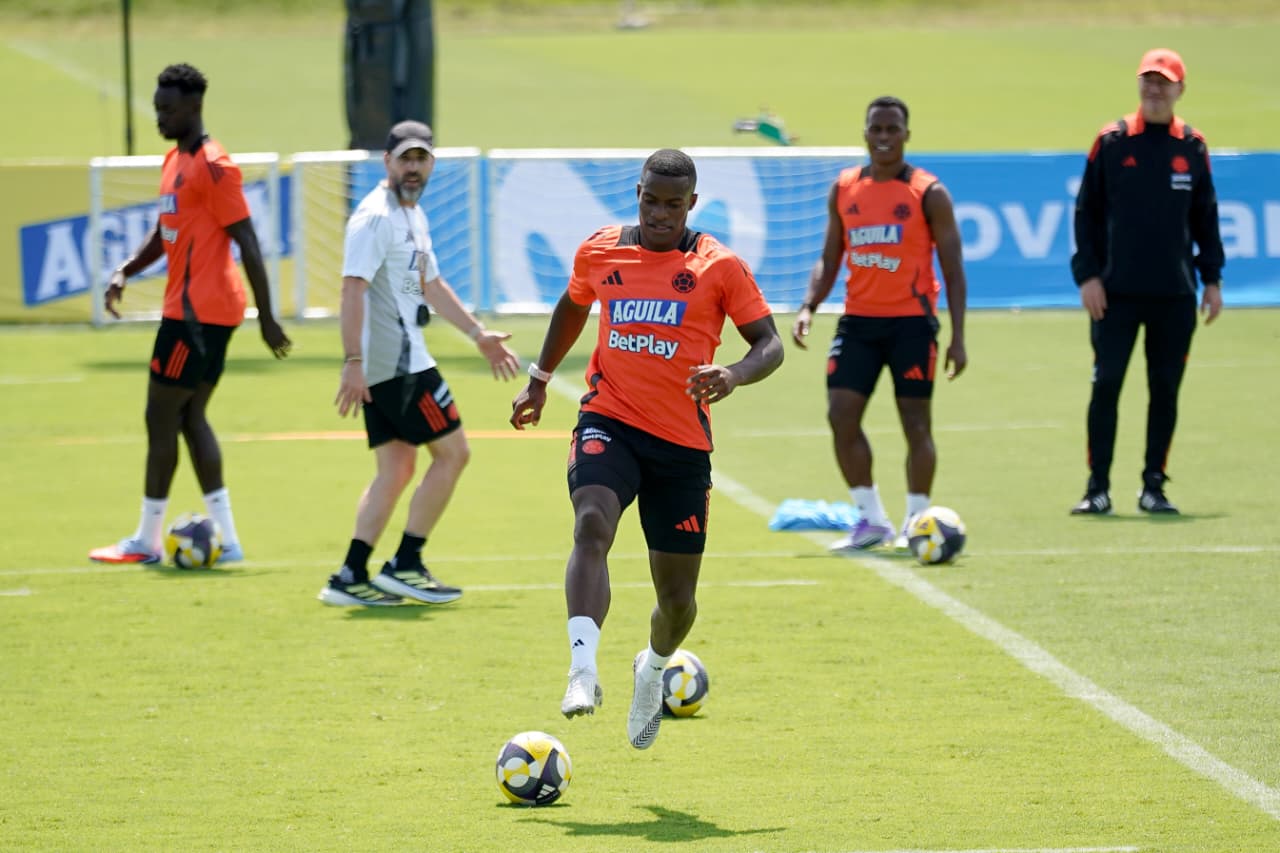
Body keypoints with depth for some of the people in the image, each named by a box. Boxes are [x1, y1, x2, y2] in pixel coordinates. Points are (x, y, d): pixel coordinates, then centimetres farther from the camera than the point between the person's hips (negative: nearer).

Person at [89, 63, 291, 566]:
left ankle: (147, 541, 4)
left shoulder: (213, 167, -15)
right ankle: (227, 539, 11)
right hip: (189, 308, 10)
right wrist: (124, 273, 8)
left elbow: (248, 243, -16)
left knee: (161, 417, -4)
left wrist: (267, 318, -17)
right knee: (190, 418, 10)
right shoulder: (174, 160, 14)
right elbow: (164, 234, 24)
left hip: (197, 312, -10)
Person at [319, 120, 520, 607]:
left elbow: (431, 285, 30)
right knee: (453, 453, -3)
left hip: (403, 359, 10)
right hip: (398, 364, -10)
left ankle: (351, 578, 7)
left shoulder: (413, 217, 18)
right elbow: (353, 289, -22)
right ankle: (405, 565, 0)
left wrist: (479, 334, 32)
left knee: (395, 469, 9)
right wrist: (353, 362, -29)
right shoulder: (376, 217, -14)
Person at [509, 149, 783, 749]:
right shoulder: (599, 252, 5)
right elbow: (572, 307, 26)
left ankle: (653, 669, 41)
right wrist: (539, 379, 29)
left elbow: (769, 344, -3)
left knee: (677, 596, 7)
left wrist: (734, 376, -23)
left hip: (683, 441, 0)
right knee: (593, 525, -31)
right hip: (609, 423, 0)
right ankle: (583, 668, -41)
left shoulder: (718, 267, -3)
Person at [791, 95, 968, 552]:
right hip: (859, 320, 4)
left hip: (911, 321, -4)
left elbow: (953, 268, -3)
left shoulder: (928, 193, -4)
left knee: (916, 423, -1)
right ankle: (872, 519, 4)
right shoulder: (844, 189, 8)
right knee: (841, 416, -5)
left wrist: (958, 337, -9)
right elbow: (829, 259, 14)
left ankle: (916, 522, 8)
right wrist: (809, 306, -4)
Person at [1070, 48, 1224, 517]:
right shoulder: (1111, 142, 1)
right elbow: (1087, 211, 3)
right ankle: (1098, 489, 1)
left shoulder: (1192, 147, 6)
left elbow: (1206, 217, 12)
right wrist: (1087, 275, -5)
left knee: (1166, 390, 4)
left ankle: (1153, 486, 13)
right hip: (1115, 293, -2)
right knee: (1106, 385, -4)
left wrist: (1212, 278, 8)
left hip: (1174, 294, 2)